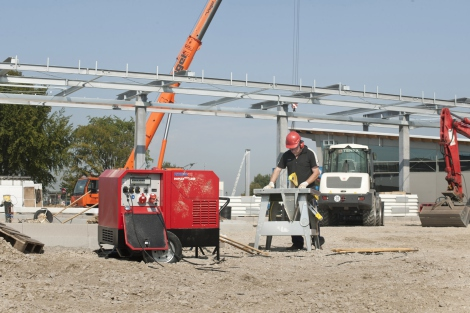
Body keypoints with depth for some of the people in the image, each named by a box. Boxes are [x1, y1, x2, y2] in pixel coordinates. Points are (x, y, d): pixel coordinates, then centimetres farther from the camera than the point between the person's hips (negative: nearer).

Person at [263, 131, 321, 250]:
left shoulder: (309, 154, -3)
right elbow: (278, 169, 7)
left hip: (308, 190, -4)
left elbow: (316, 172, -5)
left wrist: (306, 183, -18)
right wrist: (271, 183, -8)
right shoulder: (286, 155, 8)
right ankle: (297, 243, 9)